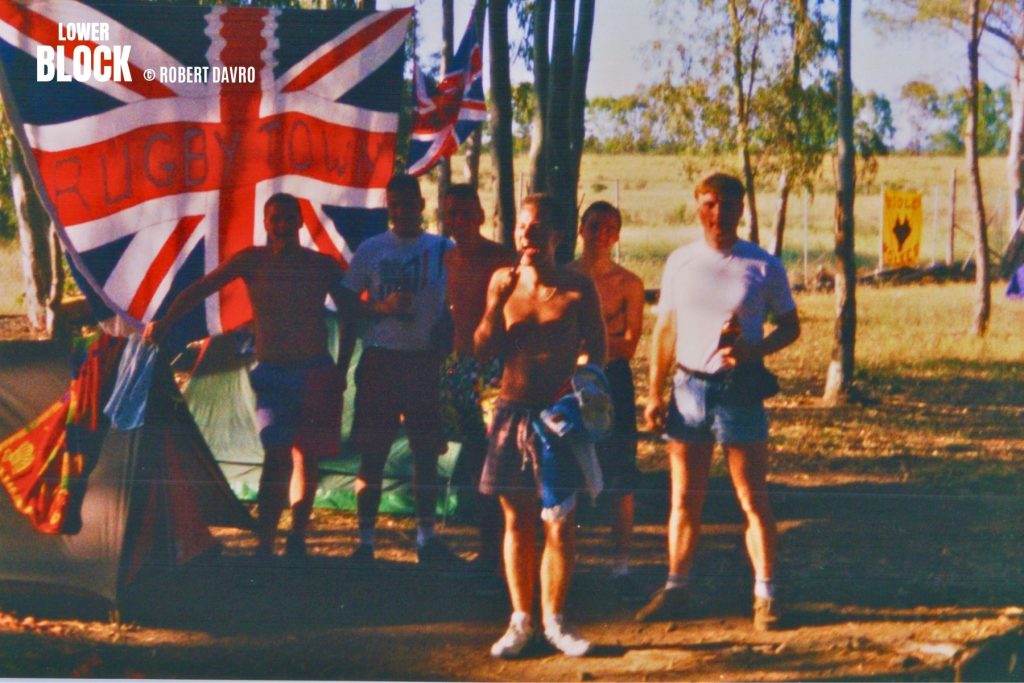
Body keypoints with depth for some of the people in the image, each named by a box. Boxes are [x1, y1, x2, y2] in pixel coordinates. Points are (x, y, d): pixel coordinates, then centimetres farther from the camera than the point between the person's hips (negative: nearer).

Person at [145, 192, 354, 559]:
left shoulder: (323, 266, 4)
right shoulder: (253, 261, 1)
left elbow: (350, 315, 12)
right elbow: (200, 289, -2)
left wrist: (342, 368, 6)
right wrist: (165, 322, -15)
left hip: (316, 373, 2)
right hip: (271, 373, -2)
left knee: (306, 457, 7)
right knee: (277, 457, -14)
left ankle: (297, 539, 18)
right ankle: (264, 545, -16)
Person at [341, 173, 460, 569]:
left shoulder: (443, 250, 6)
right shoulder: (372, 250, 5)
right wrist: (384, 306, -11)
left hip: (425, 359, 1)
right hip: (380, 358, -1)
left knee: (427, 453, 5)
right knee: (372, 453, 0)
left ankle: (426, 538, 14)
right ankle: (365, 540, 5)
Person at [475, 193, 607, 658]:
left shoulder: (577, 289, -3)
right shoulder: (503, 280, 5)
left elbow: (596, 352, 5)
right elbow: (483, 349, 5)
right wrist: (496, 304, -11)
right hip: (512, 411, 3)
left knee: (559, 524, -2)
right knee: (517, 520, 7)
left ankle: (553, 619, 11)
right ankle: (520, 620, 15)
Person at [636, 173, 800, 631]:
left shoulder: (763, 267, -1)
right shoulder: (680, 263, 9)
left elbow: (790, 326, 5)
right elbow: (664, 331, 14)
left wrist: (754, 350, -14)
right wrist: (654, 393, 9)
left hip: (739, 391, -3)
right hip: (688, 387, 3)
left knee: (753, 500, -1)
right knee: (684, 499, 8)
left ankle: (765, 595, 5)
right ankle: (675, 589, 16)